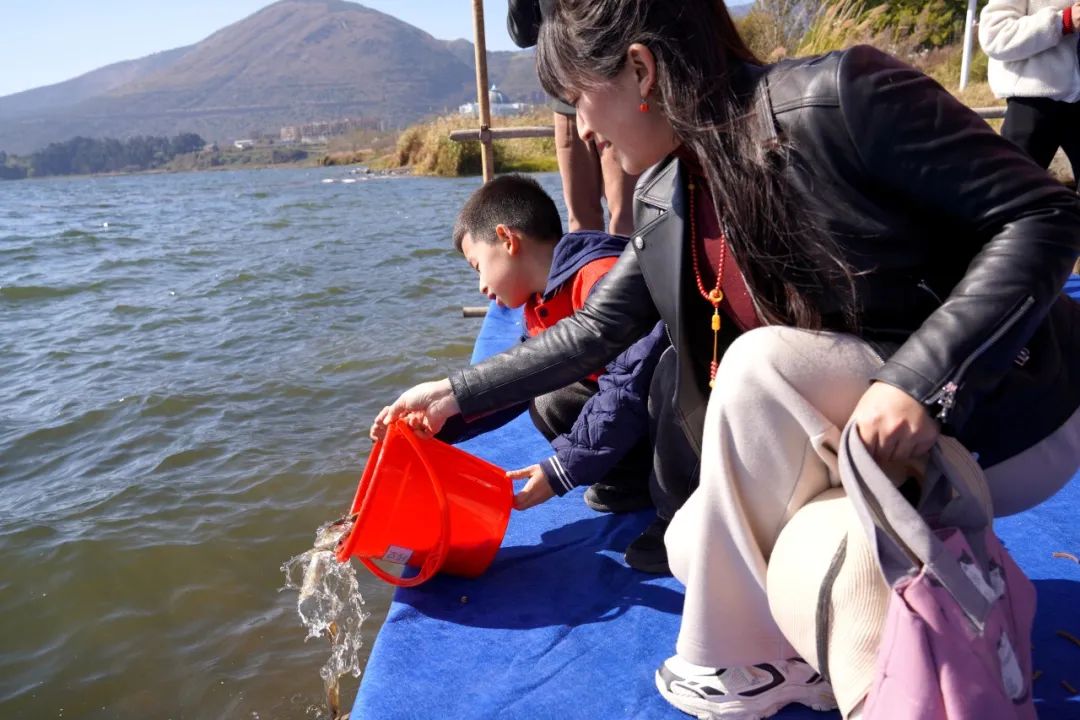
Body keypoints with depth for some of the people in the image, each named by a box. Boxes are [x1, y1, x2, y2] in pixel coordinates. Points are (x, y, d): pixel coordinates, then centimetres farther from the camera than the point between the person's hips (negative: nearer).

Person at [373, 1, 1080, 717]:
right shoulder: (663, 206, -1)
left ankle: (753, 662, -11)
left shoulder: (838, 95, -21)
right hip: (856, 440, 6)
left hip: (1004, 415, -6)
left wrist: (920, 380, -31)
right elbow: (592, 331, 7)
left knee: (759, 361, -29)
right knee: (693, 548, -6)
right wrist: (456, 394, 7)